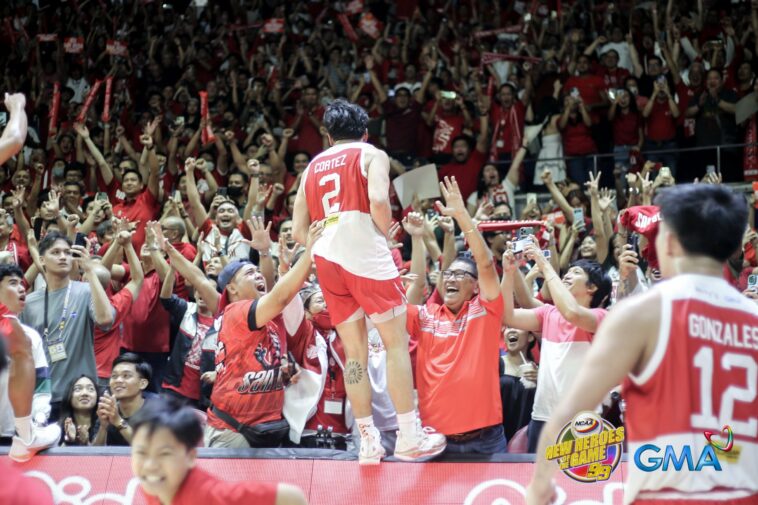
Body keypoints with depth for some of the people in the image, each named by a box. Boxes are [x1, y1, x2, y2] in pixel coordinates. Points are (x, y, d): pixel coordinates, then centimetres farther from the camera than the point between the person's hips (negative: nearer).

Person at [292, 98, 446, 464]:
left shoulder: (313, 167, 22)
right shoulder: (372, 155, 7)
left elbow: (298, 231, 17)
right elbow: (378, 201, -13)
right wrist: (387, 232, 3)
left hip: (326, 259, 5)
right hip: (366, 255, -5)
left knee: (355, 351, 9)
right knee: (397, 342, 1)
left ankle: (368, 442, 8)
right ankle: (409, 437, -3)